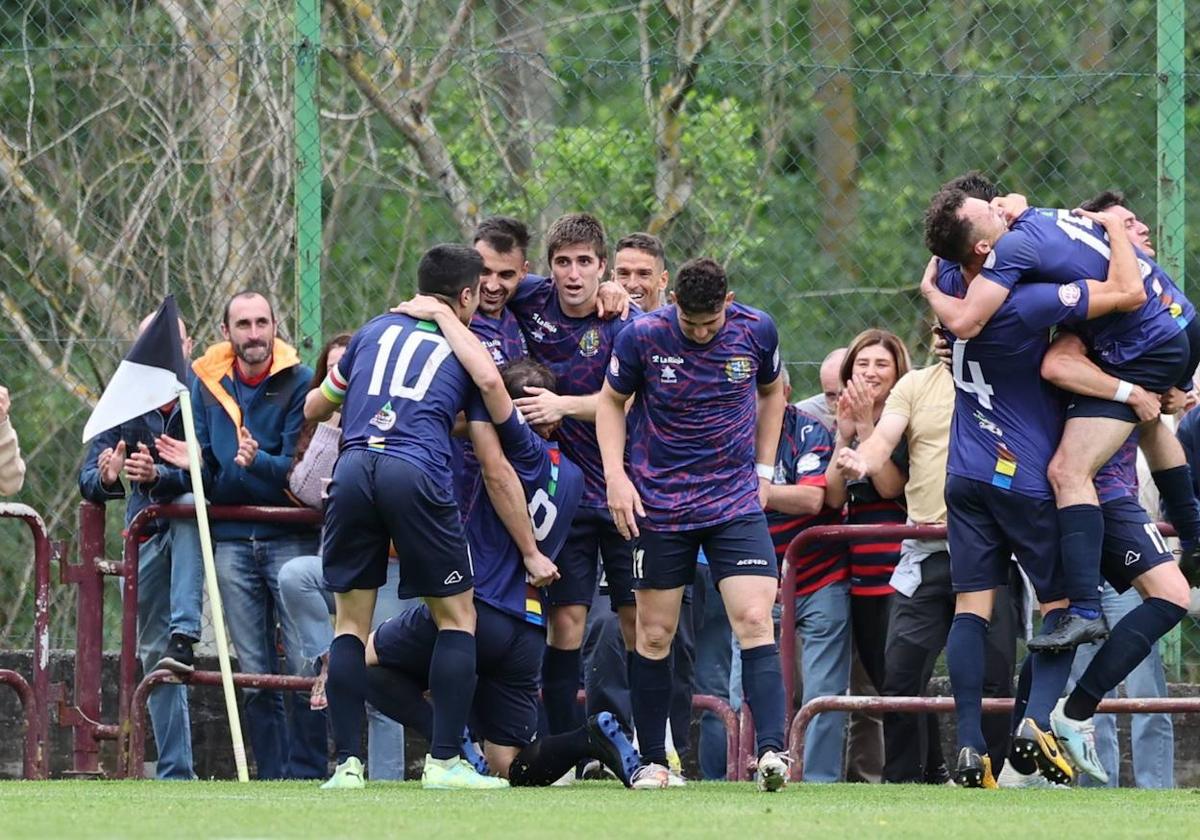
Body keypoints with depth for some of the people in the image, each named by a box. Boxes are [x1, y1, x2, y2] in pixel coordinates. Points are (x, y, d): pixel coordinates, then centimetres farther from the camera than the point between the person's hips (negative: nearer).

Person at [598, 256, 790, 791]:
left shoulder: (756, 331, -5)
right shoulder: (642, 336, -11)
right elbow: (611, 401, 5)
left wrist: (763, 470, 10)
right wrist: (616, 476, -6)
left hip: (736, 501, 0)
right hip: (659, 503, 0)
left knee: (754, 622, -15)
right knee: (653, 636, 4)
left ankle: (771, 750, -22)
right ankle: (652, 761, 16)